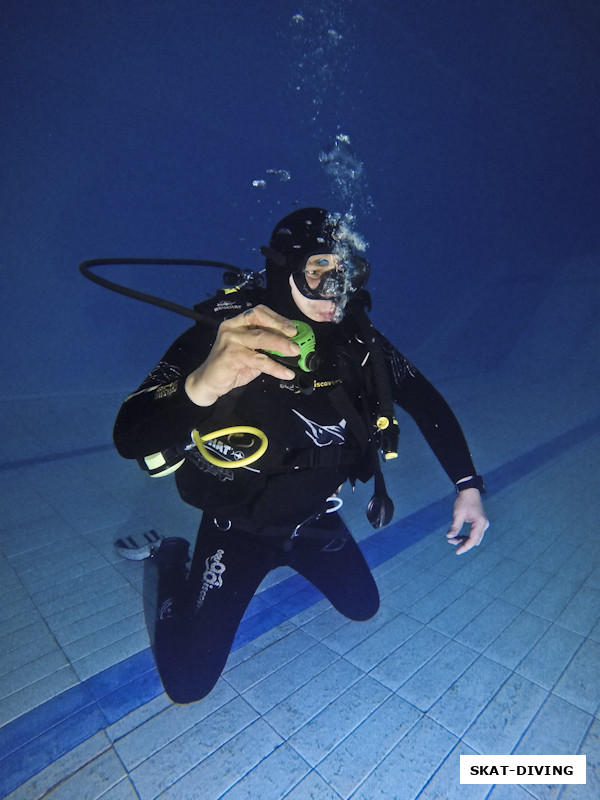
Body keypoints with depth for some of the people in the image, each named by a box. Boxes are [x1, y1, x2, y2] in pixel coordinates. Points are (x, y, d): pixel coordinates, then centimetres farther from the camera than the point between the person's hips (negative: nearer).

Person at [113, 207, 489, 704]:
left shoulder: (357, 342, -16)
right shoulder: (223, 335, -29)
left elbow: (426, 401, -4)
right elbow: (131, 437, -38)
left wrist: (468, 485, -10)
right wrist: (200, 386, -59)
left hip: (314, 515, 5)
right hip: (239, 523, -4)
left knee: (363, 607, 23)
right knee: (188, 682, -2)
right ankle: (173, 564, 27)